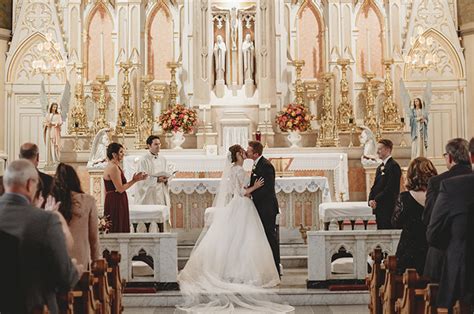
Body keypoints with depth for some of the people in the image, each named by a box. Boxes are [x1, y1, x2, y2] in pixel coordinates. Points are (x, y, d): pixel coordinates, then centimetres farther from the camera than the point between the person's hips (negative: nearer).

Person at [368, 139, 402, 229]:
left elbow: (390, 188, -18)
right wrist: (371, 200, 0)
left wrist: (376, 200, -15)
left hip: (388, 207, -9)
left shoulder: (393, 166, -11)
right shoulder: (380, 167, 19)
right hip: (379, 208, 9)